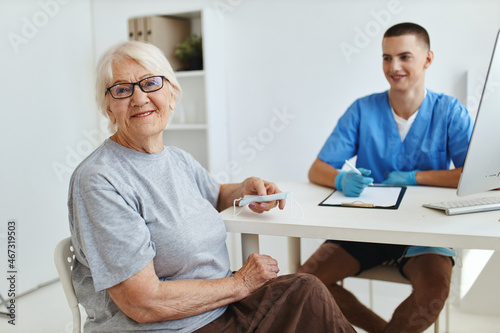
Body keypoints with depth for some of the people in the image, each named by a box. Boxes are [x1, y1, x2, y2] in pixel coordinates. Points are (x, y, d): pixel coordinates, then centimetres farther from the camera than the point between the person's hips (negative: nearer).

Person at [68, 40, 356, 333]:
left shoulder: (180, 160, 5)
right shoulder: (100, 181, -18)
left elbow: (215, 195, 27)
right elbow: (143, 303, -22)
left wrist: (246, 188, 4)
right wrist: (240, 284, -14)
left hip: (222, 306, 7)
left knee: (308, 290, -11)